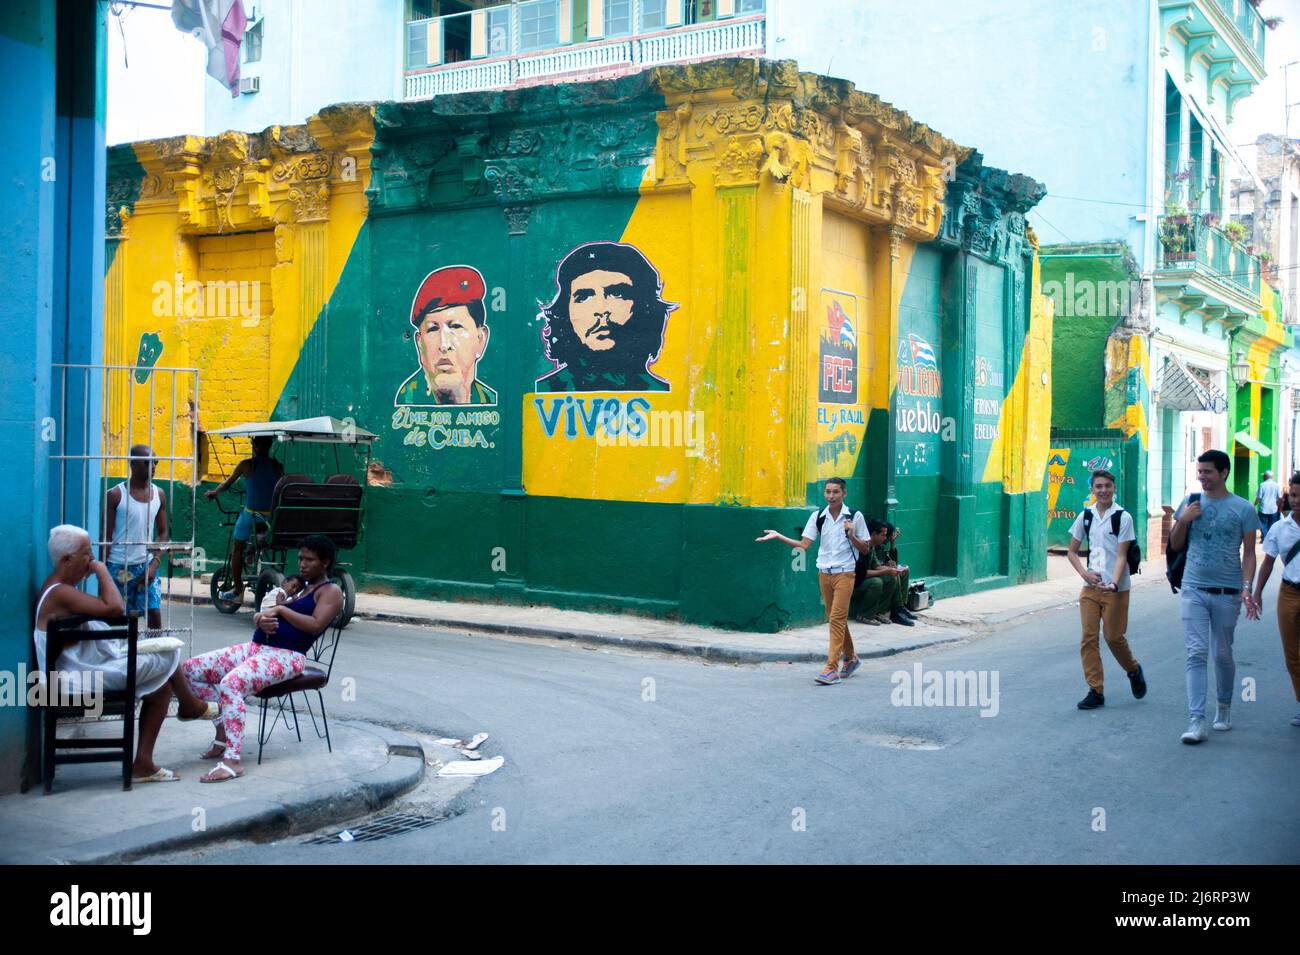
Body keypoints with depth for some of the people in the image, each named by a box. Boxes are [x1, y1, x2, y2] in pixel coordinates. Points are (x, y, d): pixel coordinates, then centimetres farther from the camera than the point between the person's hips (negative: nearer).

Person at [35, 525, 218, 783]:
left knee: (161, 687, 9)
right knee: (167, 656, -2)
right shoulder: (60, 593, -23)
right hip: (85, 677, -11)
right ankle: (190, 706, 27)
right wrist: (102, 571, -17)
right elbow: (115, 608, -30)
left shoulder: (58, 588, 13)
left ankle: (143, 764, 9)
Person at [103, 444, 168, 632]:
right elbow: (106, 536, -4)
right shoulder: (116, 495, -6)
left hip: (146, 565, 3)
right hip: (118, 566, -3)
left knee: (155, 615, -6)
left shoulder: (158, 494, 4)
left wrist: (154, 564, -4)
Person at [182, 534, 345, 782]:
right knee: (189, 669, -1)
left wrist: (280, 609, -12)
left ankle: (232, 761, -37)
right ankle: (223, 734, 3)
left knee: (231, 683, -35)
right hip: (255, 647, 9)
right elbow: (260, 616, 22)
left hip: (287, 656, -9)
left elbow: (315, 625, -16)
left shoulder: (331, 591, 2)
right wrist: (261, 619, -3)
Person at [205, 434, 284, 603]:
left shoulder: (246, 465, -6)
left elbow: (227, 484, 4)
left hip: (251, 513, -2)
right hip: (271, 515, 2)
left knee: (238, 549, 13)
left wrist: (212, 493, 23)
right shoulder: (278, 467, 1)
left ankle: (236, 588, 14)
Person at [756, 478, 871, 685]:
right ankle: (850, 658, 32)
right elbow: (804, 545, 1)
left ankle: (832, 668, -15)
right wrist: (778, 537, -9)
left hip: (845, 573, -4)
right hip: (824, 573, 4)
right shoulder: (817, 517, 3)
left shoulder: (855, 516, -5)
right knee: (835, 619, 13)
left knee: (837, 618, -13)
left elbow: (865, 550, 1)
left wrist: (852, 535, -17)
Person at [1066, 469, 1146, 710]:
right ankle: (1096, 691, 5)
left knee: (1114, 637, 2)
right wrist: (1085, 573, -4)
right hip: (1090, 587, 4)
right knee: (1088, 638, -1)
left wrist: (1114, 583, -24)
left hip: (1116, 589, -4)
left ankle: (1134, 671, 32)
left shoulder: (1123, 517, -5)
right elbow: (1072, 551, 13)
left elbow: (1121, 555, -10)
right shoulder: (1085, 516, 6)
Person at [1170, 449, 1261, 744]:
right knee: (1196, 653, -6)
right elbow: (1175, 545, 13)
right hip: (1194, 590, 1)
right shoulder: (1190, 503, 6)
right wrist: (1183, 520, -5)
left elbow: (1249, 553, 0)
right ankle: (1196, 721, -11)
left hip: (1227, 592, -1)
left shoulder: (1243, 509, -1)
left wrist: (1247, 587, -12)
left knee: (1222, 654, 11)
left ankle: (1224, 707, 33)